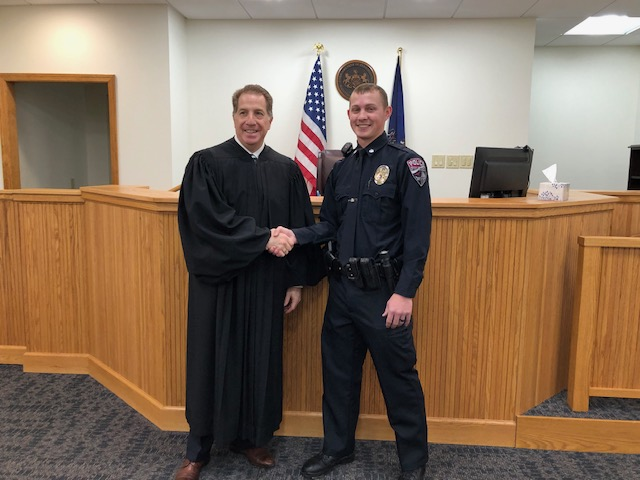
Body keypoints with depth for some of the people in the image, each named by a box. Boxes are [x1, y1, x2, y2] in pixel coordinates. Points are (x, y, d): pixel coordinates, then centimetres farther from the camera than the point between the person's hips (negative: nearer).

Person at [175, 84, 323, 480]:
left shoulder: (287, 169, 5)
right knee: (213, 362, 7)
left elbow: (301, 230, 6)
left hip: (266, 286, 3)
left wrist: (297, 281, 2)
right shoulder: (206, 163, -4)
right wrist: (264, 238, -18)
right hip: (218, 282, -2)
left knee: (260, 361, 11)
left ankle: (251, 437, 32)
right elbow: (207, 220, -16)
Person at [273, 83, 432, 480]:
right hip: (343, 287, 6)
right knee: (338, 371, 16)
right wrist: (296, 235, -5)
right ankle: (338, 447, 36)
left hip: (384, 290, -6)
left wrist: (404, 293, -19)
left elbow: (418, 234, -13)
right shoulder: (341, 169, 12)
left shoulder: (406, 163, -6)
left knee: (399, 376, 5)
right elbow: (329, 226, 14)